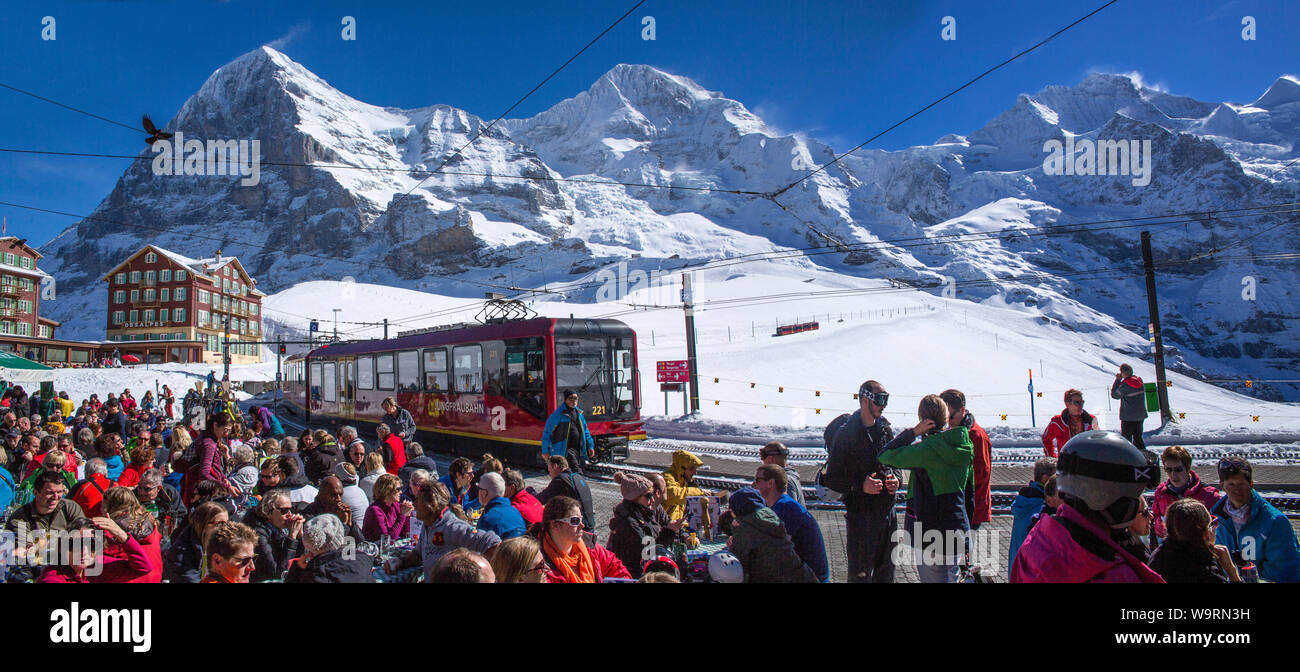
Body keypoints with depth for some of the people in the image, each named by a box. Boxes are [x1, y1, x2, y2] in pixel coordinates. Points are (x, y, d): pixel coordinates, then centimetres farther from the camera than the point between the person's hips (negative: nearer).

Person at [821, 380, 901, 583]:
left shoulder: (885, 429, 9)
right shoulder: (845, 433, -11)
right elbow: (832, 479, -9)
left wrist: (895, 479, 2)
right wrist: (861, 486, -22)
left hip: (887, 511, 6)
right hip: (860, 511, -6)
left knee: (886, 572, 15)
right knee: (860, 574, -3)